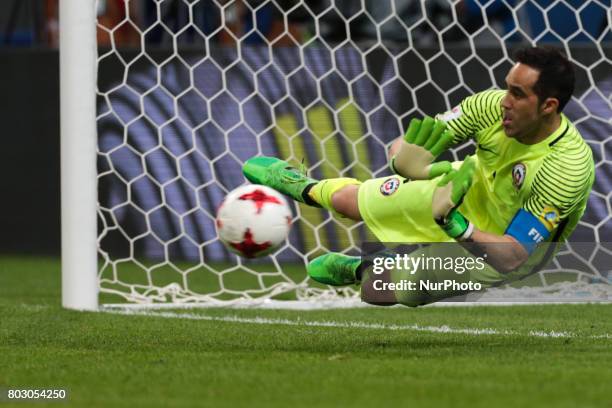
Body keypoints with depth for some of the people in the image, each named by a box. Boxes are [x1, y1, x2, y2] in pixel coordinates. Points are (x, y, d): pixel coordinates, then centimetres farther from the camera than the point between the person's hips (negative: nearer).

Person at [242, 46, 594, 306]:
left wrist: (456, 224, -55)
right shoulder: (492, 105, -27)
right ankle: (299, 186, 51)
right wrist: (407, 160, -45)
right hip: (469, 188, 4)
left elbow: (511, 258, -41)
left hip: (496, 246, -4)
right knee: (347, 200, 13)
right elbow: (402, 150, -20)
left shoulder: (569, 168, -41)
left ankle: (358, 271, 22)